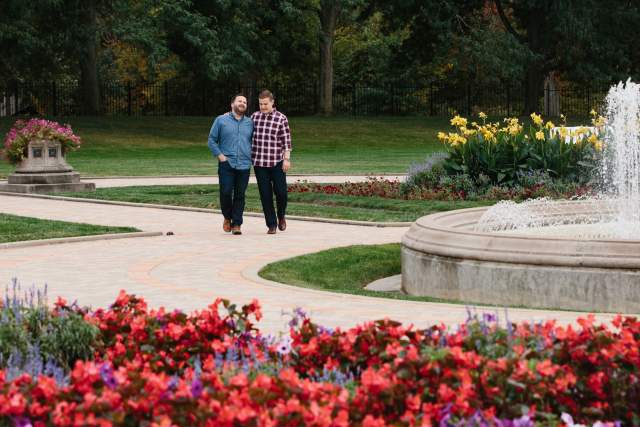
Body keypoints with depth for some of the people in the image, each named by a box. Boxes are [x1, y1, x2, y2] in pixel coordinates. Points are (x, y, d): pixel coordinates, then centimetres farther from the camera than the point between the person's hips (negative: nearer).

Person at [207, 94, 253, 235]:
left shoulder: (250, 123, 13)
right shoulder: (221, 120, 6)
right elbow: (212, 140, 6)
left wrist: (252, 156, 6)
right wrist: (220, 155, -4)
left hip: (244, 165, 2)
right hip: (226, 164, -2)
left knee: (240, 195, 1)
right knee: (226, 192, -9)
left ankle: (236, 224, 8)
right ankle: (227, 217, 16)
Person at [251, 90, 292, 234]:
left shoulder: (281, 118, -2)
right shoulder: (254, 117, 6)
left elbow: (286, 140, -4)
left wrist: (287, 159, -9)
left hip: (277, 161, -2)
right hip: (259, 162, 2)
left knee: (280, 191, -2)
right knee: (265, 195, 1)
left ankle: (281, 216, 25)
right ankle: (271, 225, 8)